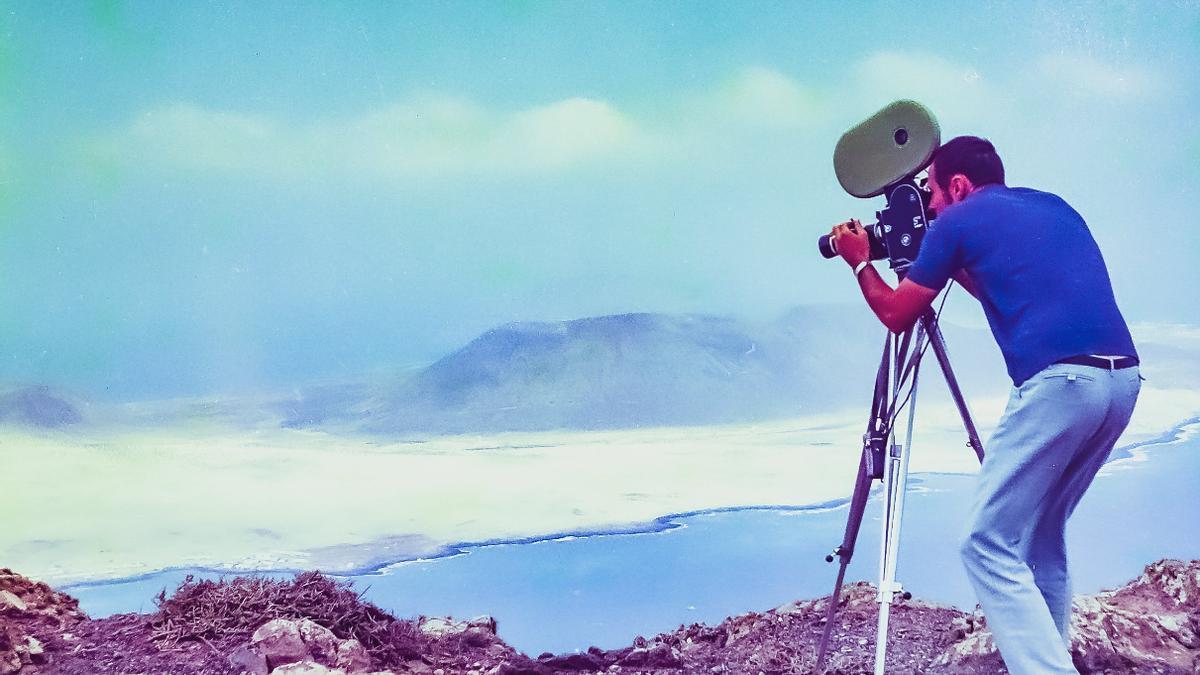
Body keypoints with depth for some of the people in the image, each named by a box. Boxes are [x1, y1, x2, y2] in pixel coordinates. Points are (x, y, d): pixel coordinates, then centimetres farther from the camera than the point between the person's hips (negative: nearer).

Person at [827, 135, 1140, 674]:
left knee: (988, 544, -2)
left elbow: (896, 315, 15)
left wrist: (860, 262, 31)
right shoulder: (1053, 206, 26)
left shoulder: (958, 221, 7)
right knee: (1043, 535, 21)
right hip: (1123, 378, 8)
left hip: (1059, 382, -8)